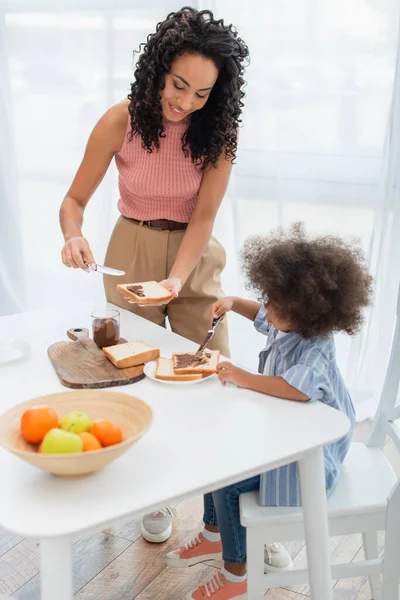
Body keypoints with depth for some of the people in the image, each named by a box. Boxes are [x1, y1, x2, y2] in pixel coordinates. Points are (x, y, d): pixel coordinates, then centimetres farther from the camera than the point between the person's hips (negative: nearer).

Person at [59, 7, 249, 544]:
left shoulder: (219, 132, -13)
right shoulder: (121, 122, -15)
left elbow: (203, 216, -15)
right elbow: (75, 201, -9)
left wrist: (176, 279, -30)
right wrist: (74, 236, -31)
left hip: (194, 258, 1)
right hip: (132, 255, 0)